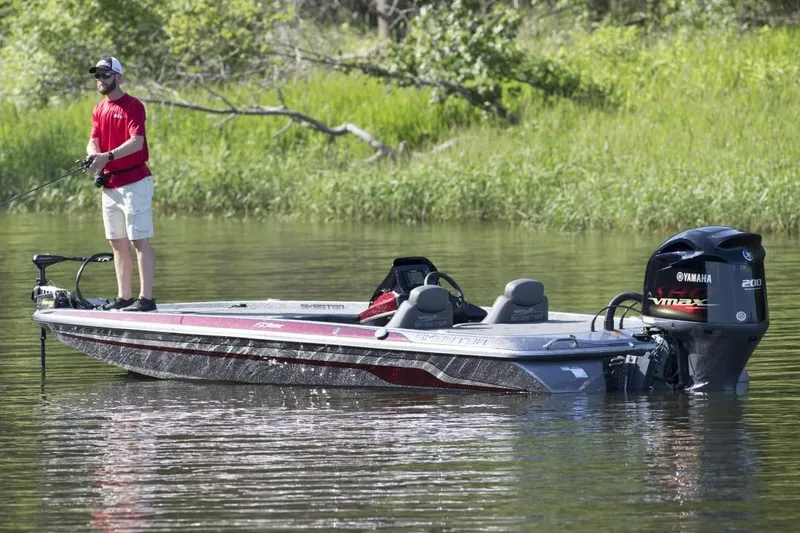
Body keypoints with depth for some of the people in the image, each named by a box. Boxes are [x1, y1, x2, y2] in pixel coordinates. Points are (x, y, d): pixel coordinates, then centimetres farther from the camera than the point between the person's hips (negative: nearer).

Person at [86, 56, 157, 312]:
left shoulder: (132, 106, -9)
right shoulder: (99, 109, 15)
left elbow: (137, 141, -21)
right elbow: (93, 142, 8)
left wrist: (109, 156, -32)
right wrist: (94, 154, -16)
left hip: (134, 183, -8)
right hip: (109, 184, 8)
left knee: (139, 241, -9)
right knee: (118, 243, 10)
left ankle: (146, 298, -11)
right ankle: (124, 297, 16)